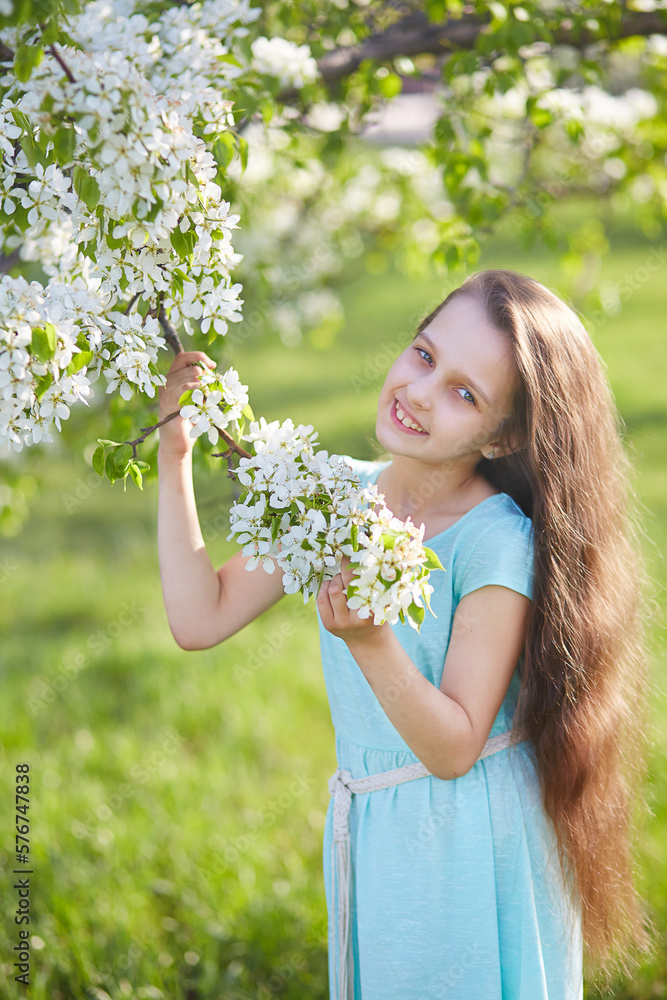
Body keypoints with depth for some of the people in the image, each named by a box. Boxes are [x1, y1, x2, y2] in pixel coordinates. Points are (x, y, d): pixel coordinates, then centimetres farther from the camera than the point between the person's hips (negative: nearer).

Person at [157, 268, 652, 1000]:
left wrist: (371, 642, -37)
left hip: (473, 849, -5)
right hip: (369, 834, 5)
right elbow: (200, 619, -4)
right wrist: (174, 458, -8)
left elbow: (453, 748, -21)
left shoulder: (498, 543, -21)